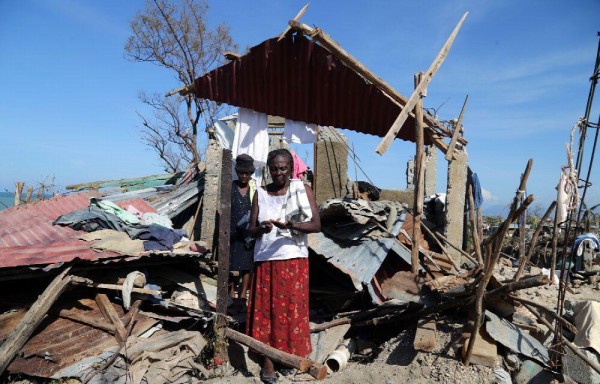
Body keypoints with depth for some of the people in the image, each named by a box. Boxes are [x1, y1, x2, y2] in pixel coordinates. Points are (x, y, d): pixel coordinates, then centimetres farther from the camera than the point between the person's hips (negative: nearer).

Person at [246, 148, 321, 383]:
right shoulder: (260, 193, 5)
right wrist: (262, 228, -20)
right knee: (267, 309, 4)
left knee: (293, 309, 5)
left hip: (294, 260, -1)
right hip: (266, 260, 2)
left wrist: (290, 225, -25)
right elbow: (251, 231, 3)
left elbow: (316, 225, -8)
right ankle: (268, 361, 15)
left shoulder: (303, 190, -1)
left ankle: (293, 354, 22)